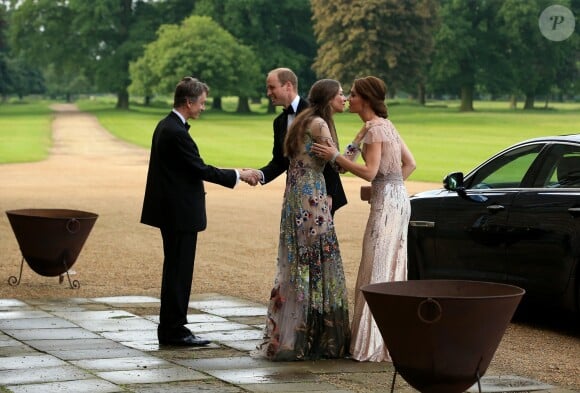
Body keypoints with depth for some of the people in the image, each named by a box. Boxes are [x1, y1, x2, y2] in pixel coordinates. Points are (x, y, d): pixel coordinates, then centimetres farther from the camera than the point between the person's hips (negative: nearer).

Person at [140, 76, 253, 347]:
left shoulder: (166, 126, 12)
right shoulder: (176, 132, -20)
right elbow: (201, 170, -18)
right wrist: (237, 175, -10)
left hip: (173, 211, 10)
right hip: (180, 213, -10)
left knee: (177, 270, 14)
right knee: (178, 271, -4)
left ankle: (170, 329, 20)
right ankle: (174, 331, 2)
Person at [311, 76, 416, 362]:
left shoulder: (374, 128, -13)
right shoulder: (385, 125, 16)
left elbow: (370, 172, -20)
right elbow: (409, 163, 17)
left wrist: (335, 157, -16)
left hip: (387, 203, -10)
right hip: (397, 200, 10)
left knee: (378, 272, -6)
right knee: (391, 270, 13)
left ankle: (376, 344, -3)